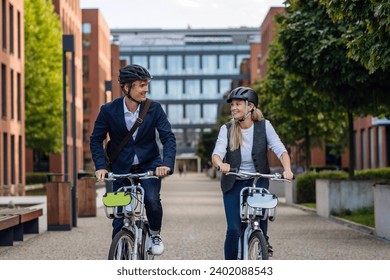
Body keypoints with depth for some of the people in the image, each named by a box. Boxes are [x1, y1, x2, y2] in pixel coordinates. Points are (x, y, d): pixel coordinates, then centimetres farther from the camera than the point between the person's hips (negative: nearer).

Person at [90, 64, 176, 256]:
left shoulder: (154, 108, -11)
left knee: (152, 200, -25)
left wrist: (166, 164, -29)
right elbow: (96, 140, -5)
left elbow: (168, 138, -12)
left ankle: (155, 234, 5)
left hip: (149, 165, 0)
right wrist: (100, 166, -19)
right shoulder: (109, 110, -12)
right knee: (119, 218, 0)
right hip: (121, 169, 0)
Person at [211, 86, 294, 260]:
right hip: (233, 182, 0)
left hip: (258, 180, 0)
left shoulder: (264, 126, -7)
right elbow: (216, 154, -18)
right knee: (234, 230, -9)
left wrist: (287, 169, -35)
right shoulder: (227, 129, -7)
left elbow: (280, 149, -16)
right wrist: (220, 165, -42)